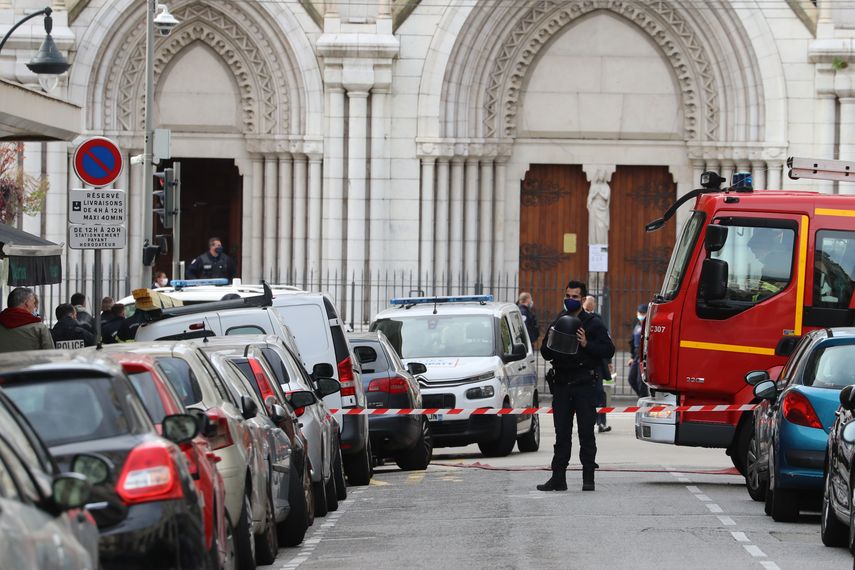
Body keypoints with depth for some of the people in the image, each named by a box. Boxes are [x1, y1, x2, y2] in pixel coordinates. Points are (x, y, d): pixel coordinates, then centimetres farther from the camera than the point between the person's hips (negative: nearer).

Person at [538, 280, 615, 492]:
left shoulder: (593, 323, 2)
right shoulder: (557, 323, 15)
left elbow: (608, 350, -4)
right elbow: (545, 353, 20)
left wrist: (587, 344, -16)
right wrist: (552, 346, -2)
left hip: (585, 385, -4)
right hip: (561, 384, 4)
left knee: (586, 432, -3)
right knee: (561, 433, 4)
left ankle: (588, 477, 1)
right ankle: (558, 478, 5)